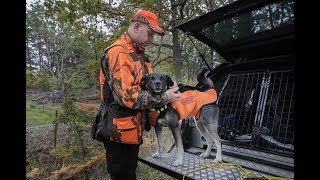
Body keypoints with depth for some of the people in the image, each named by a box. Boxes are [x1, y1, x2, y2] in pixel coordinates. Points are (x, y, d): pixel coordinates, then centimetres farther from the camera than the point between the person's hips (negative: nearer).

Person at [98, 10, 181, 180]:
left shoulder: (140, 54, 13)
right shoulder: (117, 52, -19)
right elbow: (126, 96, -27)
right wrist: (163, 97, -20)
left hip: (134, 129, 9)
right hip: (120, 131, -9)